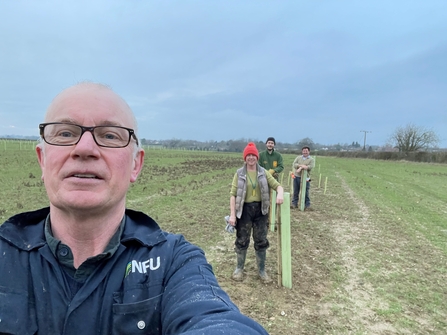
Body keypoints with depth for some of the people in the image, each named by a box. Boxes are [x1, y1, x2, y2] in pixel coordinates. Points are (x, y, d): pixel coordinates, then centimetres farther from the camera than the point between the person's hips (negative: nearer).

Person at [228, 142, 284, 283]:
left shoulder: (264, 172, 2)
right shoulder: (239, 173, -4)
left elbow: (277, 185, -1)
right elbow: (233, 194, -6)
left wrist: (280, 194, -25)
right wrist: (232, 214, -12)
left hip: (260, 209, 2)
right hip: (244, 209, -2)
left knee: (261, 241, 10)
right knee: (242, 240, 10)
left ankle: (262, 270, 26)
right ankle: (239, 268, 29)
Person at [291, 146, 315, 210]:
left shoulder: (311, 159, 3)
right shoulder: (298, 157, 12)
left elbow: (311, 166, -15)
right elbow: (294, 164, -3)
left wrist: (301, 167, -18)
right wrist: (301, 165, -19)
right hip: (296, 177, 3)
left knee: (305, 193, 0)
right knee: (295, 192, 10)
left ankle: (307, 205, 9)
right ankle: (294, 204, 19)